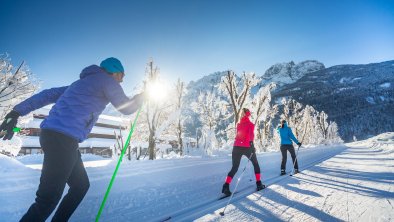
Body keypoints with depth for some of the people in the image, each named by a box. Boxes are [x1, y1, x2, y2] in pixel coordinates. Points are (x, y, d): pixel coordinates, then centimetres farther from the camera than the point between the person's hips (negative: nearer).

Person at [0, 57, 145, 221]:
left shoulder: (83, 82, 26)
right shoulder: (106, 79, 1)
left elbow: (49, 94, 21)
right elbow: (126, 108, 2)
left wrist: (18, 111, 19)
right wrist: (141, 97, 19)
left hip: (52, 134, 10)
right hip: (62, 138, -10)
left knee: (81, 185, 16)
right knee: (48, 199, -6)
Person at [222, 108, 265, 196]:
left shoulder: (239, 124, 13)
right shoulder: (250, 124, 0)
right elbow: (251, 134, -16)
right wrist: (251, 144, -22)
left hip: (237, 147, 3)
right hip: (246, 147, -3)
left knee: (234, 168, 5)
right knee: (256, 164, 22)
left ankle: (226, 186, -12)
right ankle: (259, 184, 22)